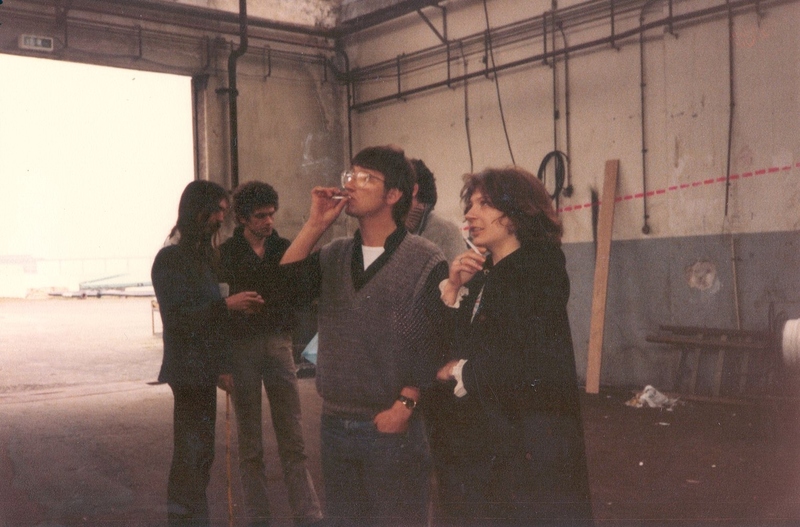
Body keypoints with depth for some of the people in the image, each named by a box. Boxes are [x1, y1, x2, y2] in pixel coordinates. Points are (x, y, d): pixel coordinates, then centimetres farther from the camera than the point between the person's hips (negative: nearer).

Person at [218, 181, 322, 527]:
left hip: (278, 343, 1)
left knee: (292, 437, 0)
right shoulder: (226, 254, 1)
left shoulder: (284, 249, 6)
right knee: (250, 441, 6)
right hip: (242, 346, -1)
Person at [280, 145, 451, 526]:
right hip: (335, 424, 5)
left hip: (392, 426, -5)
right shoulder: (332, 256, 9)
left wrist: (405, 405, -15)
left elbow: (435, 342, -9)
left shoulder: (425, 261, -7)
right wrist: (315, 225, -8)